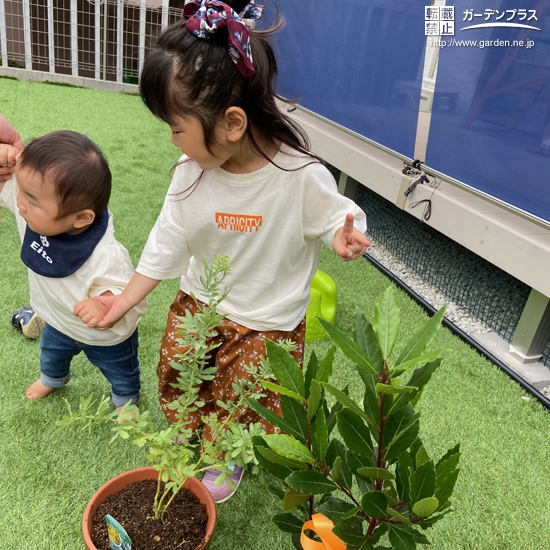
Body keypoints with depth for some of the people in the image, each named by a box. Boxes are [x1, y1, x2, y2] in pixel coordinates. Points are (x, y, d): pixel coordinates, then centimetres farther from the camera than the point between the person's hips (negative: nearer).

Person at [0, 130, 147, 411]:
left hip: (106, 337, -5)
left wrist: (104, 305, -57)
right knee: (51, 352, 40)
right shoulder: (39, 210, -29)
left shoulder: (106, 258, -48)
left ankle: (126, 397, 64)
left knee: (120, 372, 30)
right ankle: (53, 377, 75)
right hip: (58, 322, 6)